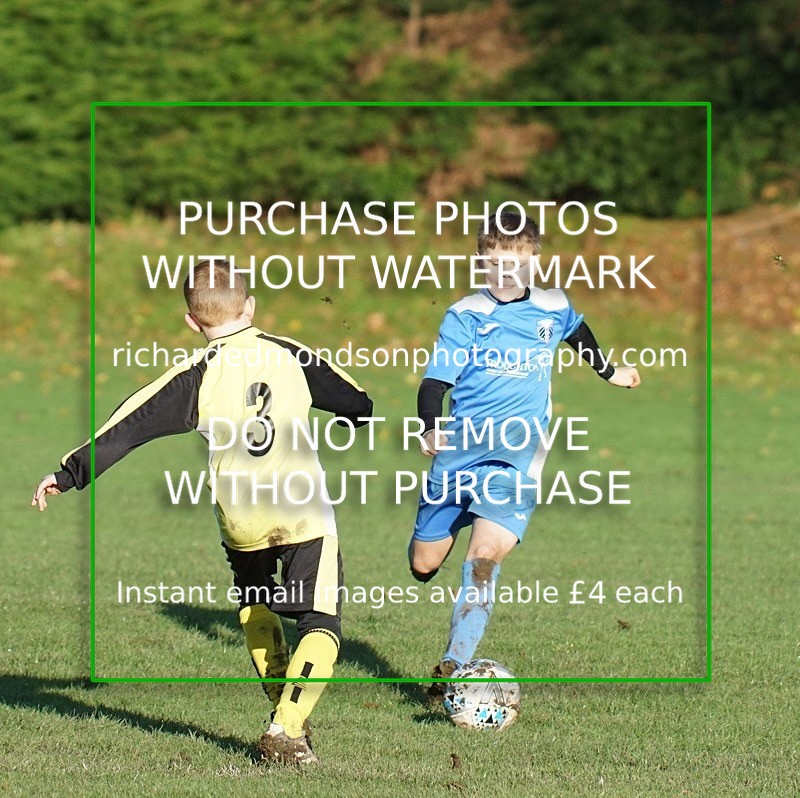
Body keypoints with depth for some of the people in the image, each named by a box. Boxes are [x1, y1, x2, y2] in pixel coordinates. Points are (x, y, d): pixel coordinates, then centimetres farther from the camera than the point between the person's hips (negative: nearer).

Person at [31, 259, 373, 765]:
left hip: (240, 517, 1)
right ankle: (287, 729, -17)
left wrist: (69, 474, 0)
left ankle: (286, 710, 29)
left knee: (255, 605, 28)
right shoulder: (291, 355, 7)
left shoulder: (196, 376, 1)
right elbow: (361, 404, 18)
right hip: (305, 512, -1)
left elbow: (130, 426, -4)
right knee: (321, 626, 1)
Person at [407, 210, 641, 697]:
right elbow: (435, 382, -6)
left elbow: (578, 333, 31)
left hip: (517, 456, 0)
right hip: (458, 449, 1)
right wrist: (431, 428, -25)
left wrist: (610, 372, 45)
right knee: (423, 566, 4)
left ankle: (454, 667, -25)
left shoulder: (554, 308, 7)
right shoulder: (466, 315, -1)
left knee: (485, 555, -22)